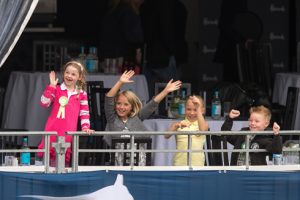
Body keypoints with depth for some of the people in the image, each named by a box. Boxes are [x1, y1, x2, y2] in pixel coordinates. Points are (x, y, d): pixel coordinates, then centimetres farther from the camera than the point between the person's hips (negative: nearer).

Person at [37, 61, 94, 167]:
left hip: (69, 133, 1)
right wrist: (52, 86, -9)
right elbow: (44, 103, -5)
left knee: (65, 161, 0)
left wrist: (85, 127, -1)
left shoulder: (81, 94, 9)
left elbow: (84, 113, 11)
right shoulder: (57, 90, 6)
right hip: (53, 130, -1)